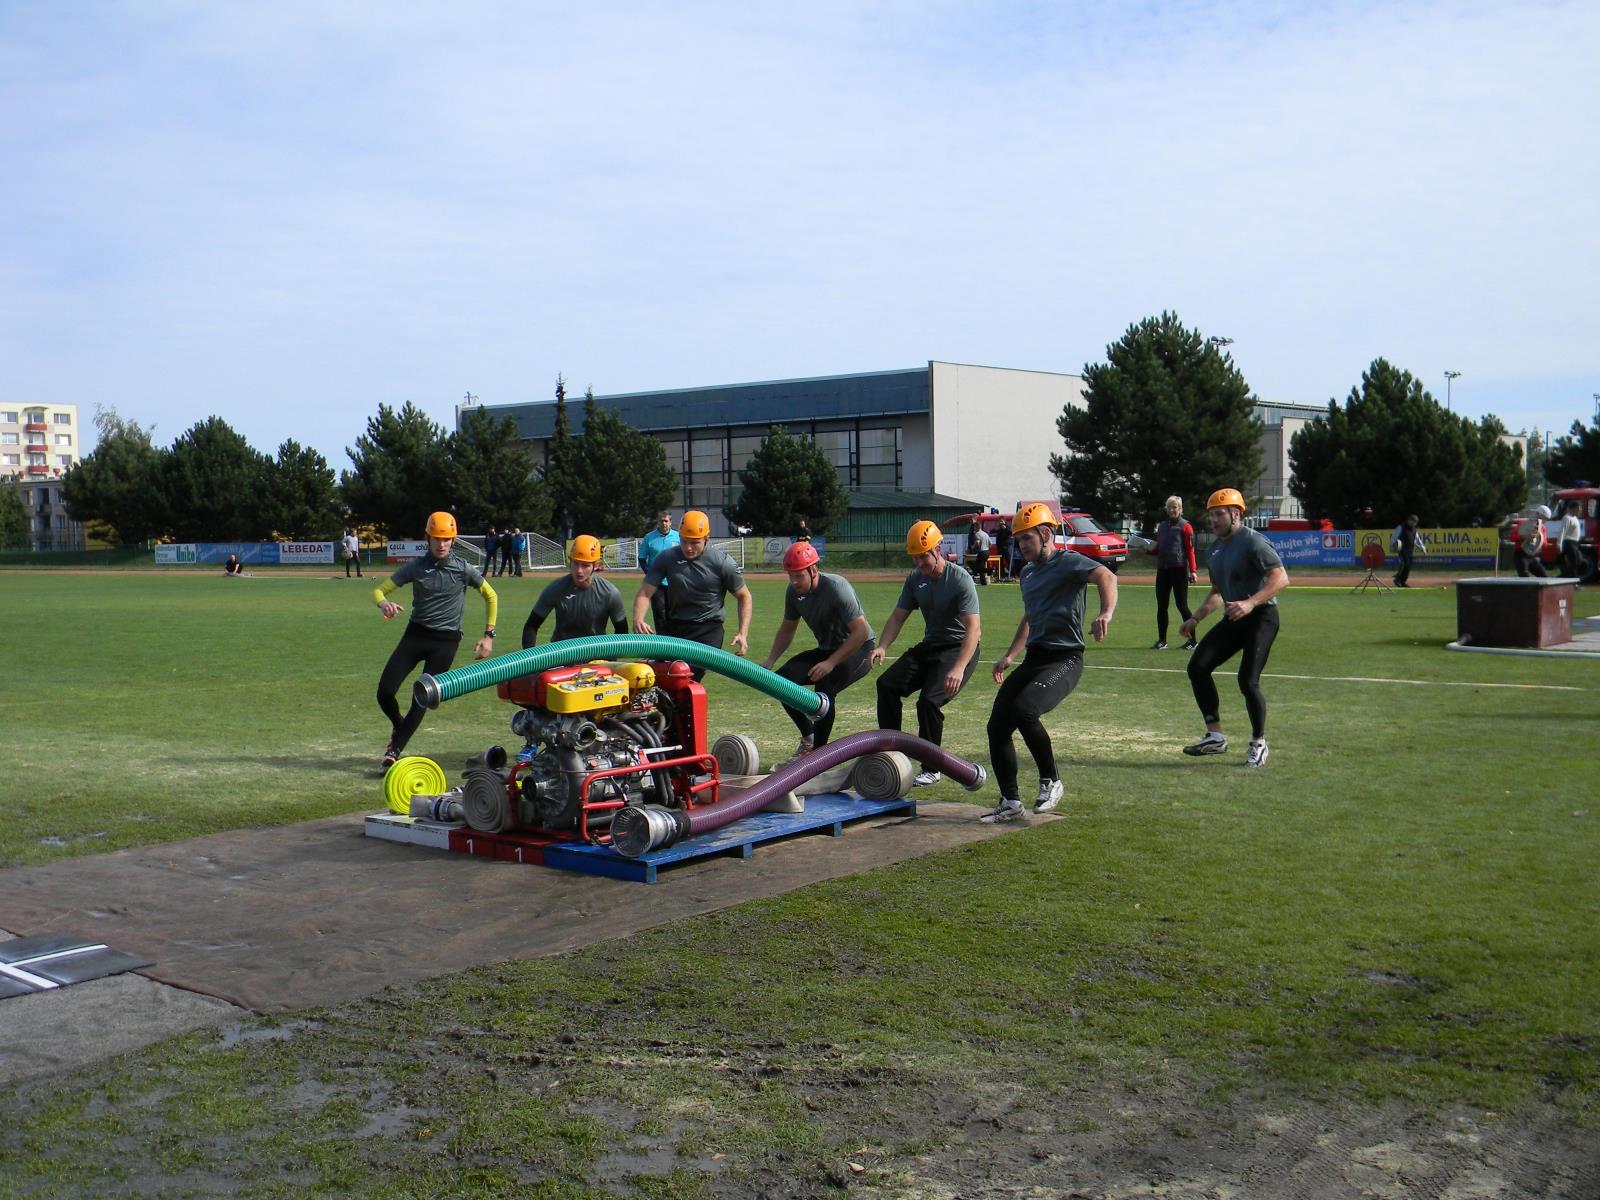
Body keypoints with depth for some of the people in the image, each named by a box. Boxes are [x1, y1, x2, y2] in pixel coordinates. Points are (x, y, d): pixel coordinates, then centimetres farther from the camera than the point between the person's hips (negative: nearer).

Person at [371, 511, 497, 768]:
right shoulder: (416, 567, 0)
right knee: (385, 693, -5)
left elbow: (491, 597, 9)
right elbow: (379, 590, 0)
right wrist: (384, 604, -25)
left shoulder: (463, 568, -3)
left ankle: (395, 750, 4)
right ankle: (399, 727, 26)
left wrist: (488, 635, 3)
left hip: (446, 641, -2)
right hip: (416, 634, 2)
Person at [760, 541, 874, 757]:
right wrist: (770, 660, -4)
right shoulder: (793, 591, -6)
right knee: (783, 679, -11)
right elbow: (787, 629, 10)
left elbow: (861, 632, -29)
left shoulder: (836, 588, -27)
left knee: (825, 686, -31)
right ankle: (808, 738, 6)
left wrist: (831, 663, -34)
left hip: (858, 650, -7)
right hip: (826, 650, 7)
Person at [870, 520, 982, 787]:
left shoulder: (959, 579, -21)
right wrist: (882, 647, -14)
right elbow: (898, 617, 6)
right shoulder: (915, 578, 1)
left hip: (959, 649, -7)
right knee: (887, 684, -6)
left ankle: (931, 768, -7)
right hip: (929, 646, 7)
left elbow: (974, 628, -28)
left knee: (929, 700, -23)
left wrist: (959, 669, -41)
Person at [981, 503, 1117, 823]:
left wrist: (1105, 613, -46)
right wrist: (1010, 656, 29)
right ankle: (1010, 801, 12)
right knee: (997, 725, 1)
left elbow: (1106, 577, -27)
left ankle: (1050, 780, -9)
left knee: (1024, 710, -30)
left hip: (1064, 659, -9)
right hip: (1033, 659, 9)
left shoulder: (1067, 562, -8)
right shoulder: (1028, 572, 20)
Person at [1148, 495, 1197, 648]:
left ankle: (1192, 640, 3)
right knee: (1161, 606, 7)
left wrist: (1193, 571, -18)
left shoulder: (1185, 526, -4)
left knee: (1182, 605, -5)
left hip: (1179, 570, -6)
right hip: (1162, 570, 6)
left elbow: (1190, 550, -10)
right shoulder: (1162, 525, 15)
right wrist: (1148, 550, 0)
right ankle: (1162, 641, 14)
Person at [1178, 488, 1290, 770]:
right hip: (1233, 619, 9)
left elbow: (1281, 578, -24)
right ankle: (1215, 736, 6)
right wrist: (1195, 619, 19)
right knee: (1198, 667, -3)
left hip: (1261, 616, -9)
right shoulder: (1215, 549, 14)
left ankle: (1258, 743, 6)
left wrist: (1250, 603, -35)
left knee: (1248, 680, -16)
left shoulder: (1252, 542, -14)